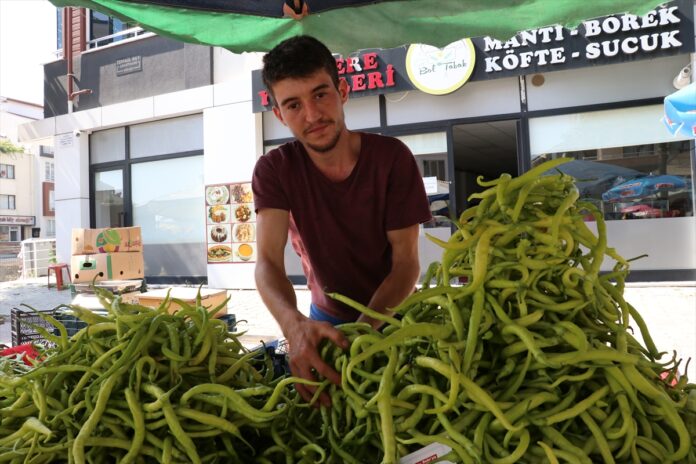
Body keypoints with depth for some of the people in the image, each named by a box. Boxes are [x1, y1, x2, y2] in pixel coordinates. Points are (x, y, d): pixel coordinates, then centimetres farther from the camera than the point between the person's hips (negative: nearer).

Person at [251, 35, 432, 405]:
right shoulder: (274, 170, -15)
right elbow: (268, 263, -26)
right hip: (327, 318, 1)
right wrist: (295, 326, -47)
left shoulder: (392, 157, -19)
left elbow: (407, 262, -20)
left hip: (394, 314, -1)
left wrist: (363, 331, -36)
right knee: (320, 399, 11)